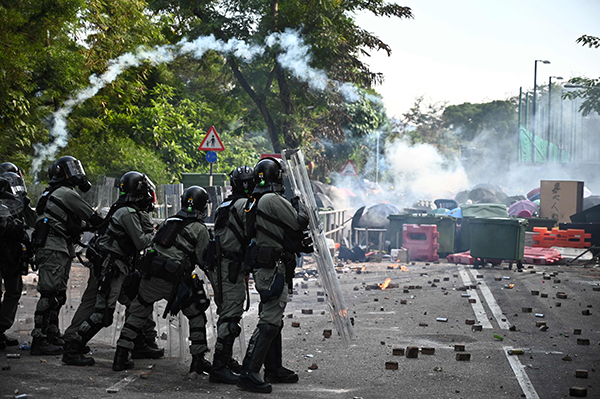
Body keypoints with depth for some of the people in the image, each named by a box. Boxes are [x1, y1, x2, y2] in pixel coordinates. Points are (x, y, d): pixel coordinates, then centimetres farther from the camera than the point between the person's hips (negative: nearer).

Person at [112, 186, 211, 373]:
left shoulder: (169, 222, 18)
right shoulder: (200, 230, 2)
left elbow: (152, 242, 17)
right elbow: (204, 260, 0)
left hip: (151, 277, 4)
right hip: (174, 282, -4)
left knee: (137, 313, 18)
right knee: (197, 316, 14)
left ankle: (120, 357, 14)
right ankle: (198, 360, 13)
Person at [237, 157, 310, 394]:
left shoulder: (255, 202, 14)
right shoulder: (273, 200, -16)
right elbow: (300, 223, -15)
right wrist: (299, 206, 3)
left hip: (262, 268, 10)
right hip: (273, 268, -10)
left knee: (273, 319, 18)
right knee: (269, 322, -12)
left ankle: (273, 369, 29)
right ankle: (249, 373, -15)